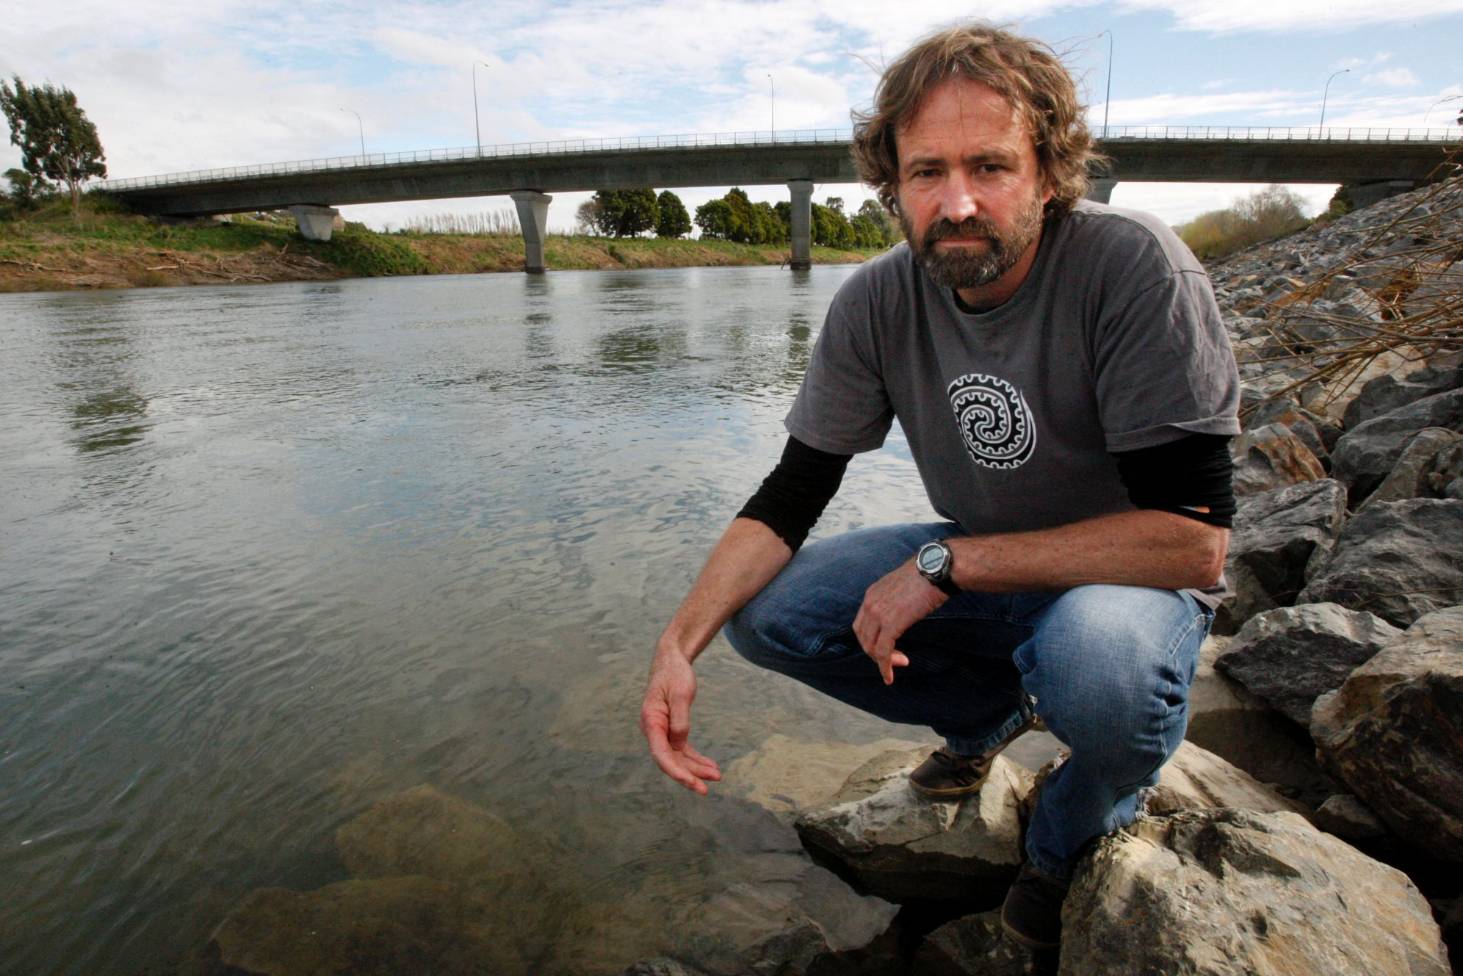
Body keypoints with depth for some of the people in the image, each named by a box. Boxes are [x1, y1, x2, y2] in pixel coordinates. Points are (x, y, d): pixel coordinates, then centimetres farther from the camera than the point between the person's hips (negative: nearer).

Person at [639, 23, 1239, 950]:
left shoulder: (1133, 266, -25)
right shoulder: (876, 303, -13)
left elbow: (1192, 543, -27)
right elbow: (790, 495, -9)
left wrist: (945, 564, -27)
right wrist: (680, 645, -23)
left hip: (1130, 572, -3)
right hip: (976, 568, 4)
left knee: (1094, 657, -38)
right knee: (766, 612, -11)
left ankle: (1076, 836, 2)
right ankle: (995, 706, 13)